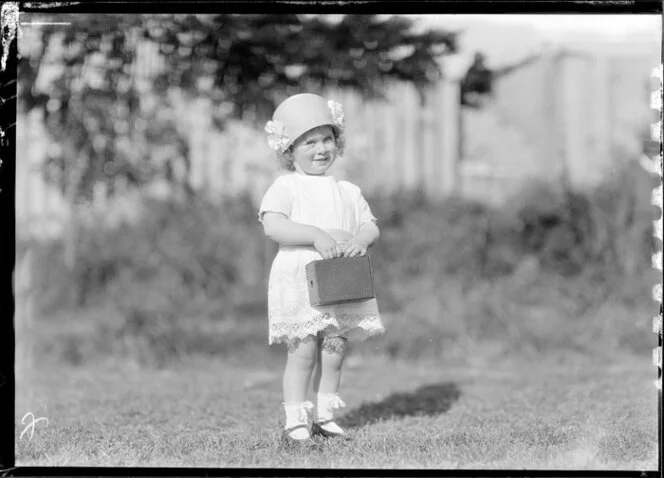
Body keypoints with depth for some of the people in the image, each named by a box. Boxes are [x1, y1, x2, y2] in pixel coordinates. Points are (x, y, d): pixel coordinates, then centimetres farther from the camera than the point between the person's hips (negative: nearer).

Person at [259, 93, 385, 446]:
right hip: (299, 282, -5)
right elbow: (272, 225, -16)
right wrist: (316, 235, -25)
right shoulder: (285, 188, -2)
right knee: (303, 351, -7)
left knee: (333, 352, 6)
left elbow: (371, 226, 11)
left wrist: (360, 239, -13)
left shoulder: (347, 191, 13)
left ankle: (324, 417, 17)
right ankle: (296, 422, -1)